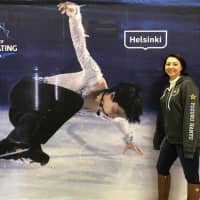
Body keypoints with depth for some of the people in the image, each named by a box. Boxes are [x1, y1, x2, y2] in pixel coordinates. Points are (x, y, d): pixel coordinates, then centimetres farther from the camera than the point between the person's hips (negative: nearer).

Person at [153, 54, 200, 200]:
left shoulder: (188, 85, -12)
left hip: (185, 140, -8)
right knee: (162, 169, 19)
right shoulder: (168, 88, 13)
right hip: (170, 139, 9)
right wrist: (158, 138, 18)